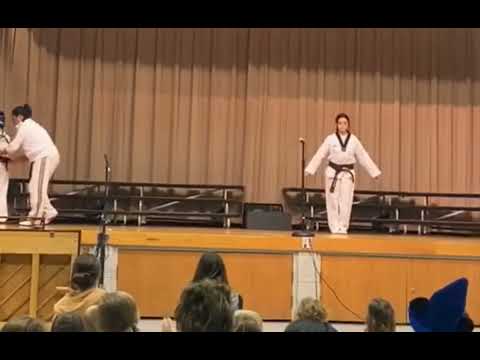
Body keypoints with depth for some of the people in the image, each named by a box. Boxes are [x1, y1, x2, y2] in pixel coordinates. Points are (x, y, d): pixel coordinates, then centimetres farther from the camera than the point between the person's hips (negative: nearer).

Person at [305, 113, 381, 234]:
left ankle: (343, 228, 11)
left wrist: (374, 172, 5)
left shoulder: (354, 140, 1)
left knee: (345, 202, -1)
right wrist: (309, 170, -12)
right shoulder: (330, 139, -3)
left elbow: (364, 157, 6)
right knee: (333, 201, 1)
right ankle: (335, 228, 11)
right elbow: (319, 155, -4)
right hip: (332, 172, -1)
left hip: (347, 173, 1)